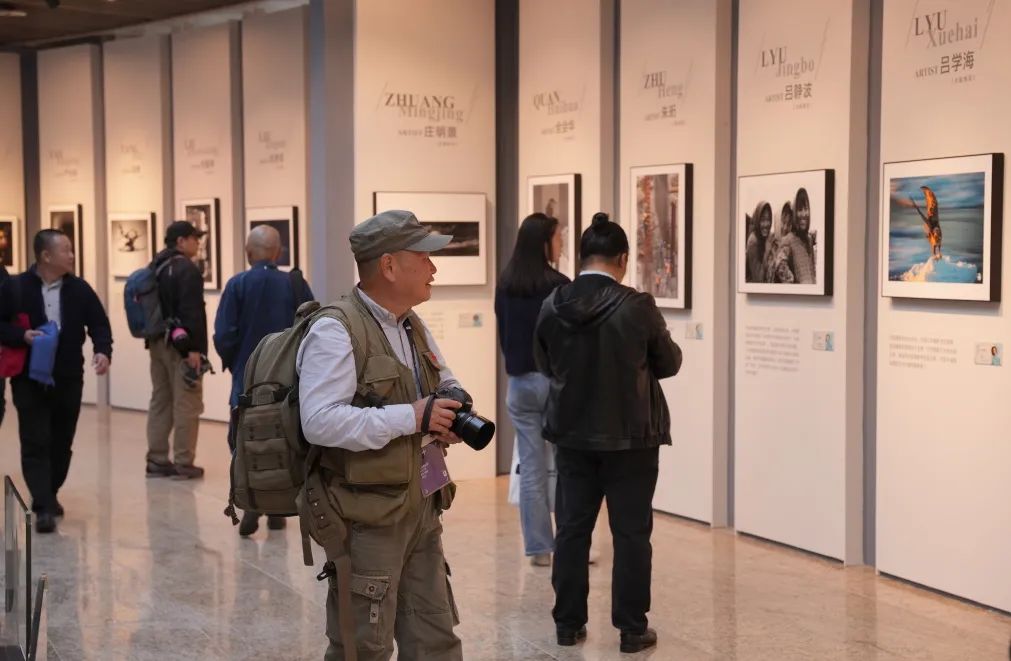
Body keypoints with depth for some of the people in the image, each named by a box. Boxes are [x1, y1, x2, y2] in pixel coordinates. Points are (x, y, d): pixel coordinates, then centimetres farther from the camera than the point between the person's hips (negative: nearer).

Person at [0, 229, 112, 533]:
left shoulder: (79, 289, 3)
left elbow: (99, 324, 6)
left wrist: (103, 351, -12)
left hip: (69, 379, 3)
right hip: (29, 379, -3)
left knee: (61, 443, 12)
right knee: (35, 444, -8)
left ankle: (49, 496, 31)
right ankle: (44, 507, -10)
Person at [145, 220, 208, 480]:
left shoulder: (154, 268, 14)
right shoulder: (186, 269, -13)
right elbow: (192, 312, -20)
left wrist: (152, 339, 16)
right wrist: (195, 348, -21)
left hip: (157, 342, 9)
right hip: (180, 344, -9)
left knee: (160, 401, 13)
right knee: (186, 405, -4)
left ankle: (157, 460, 16)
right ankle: (183, 464, -4)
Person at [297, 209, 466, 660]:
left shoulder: (413, 328, 13)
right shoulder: (336, 332, -16)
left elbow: (447, 384, 28)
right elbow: (319, 421, -28)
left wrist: (453, 409, 3)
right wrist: (411, 417, -25)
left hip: (422, 508, 9)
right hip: (367, 516, -9)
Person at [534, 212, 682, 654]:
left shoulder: (552, 306, -5)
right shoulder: (638, 307, -16)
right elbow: (669, 364, -1)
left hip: (572, 434, 4)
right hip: (630, 436, -3)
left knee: (572, 528, 12)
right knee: (631, 534, 5)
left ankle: (568, 623, 19)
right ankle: (632, 630, 10)